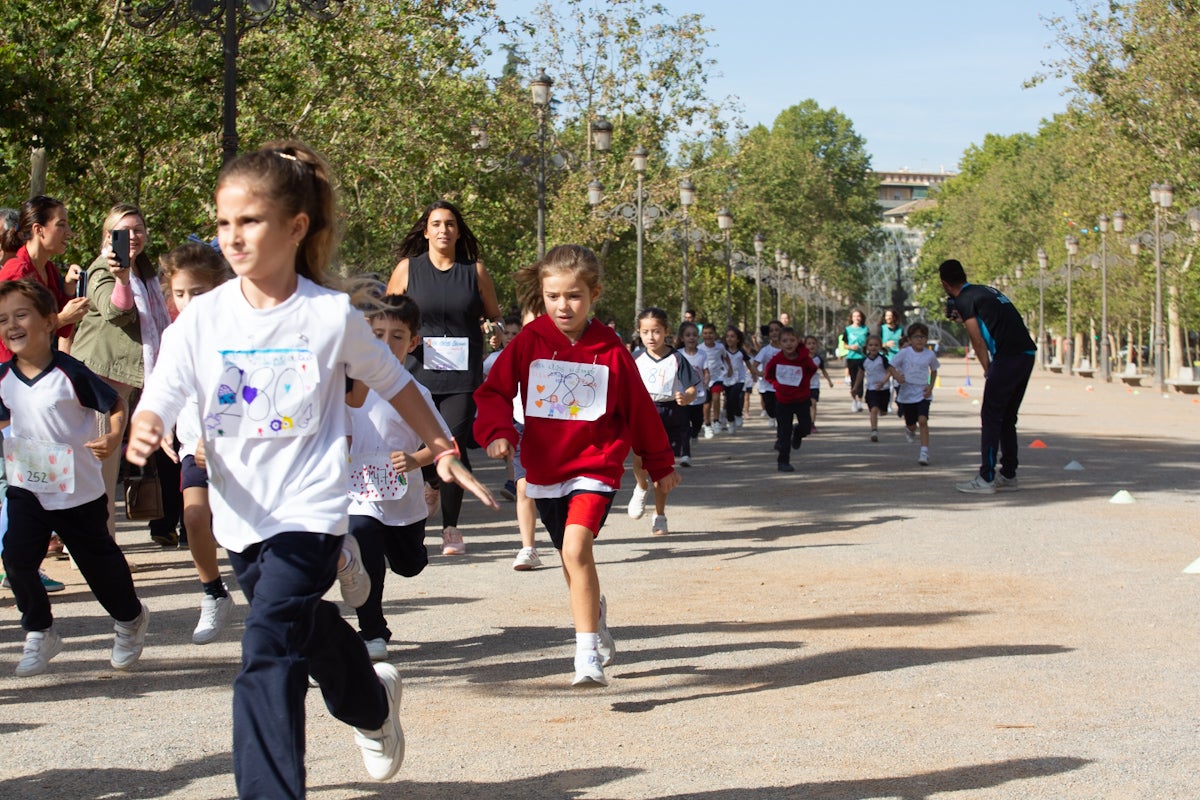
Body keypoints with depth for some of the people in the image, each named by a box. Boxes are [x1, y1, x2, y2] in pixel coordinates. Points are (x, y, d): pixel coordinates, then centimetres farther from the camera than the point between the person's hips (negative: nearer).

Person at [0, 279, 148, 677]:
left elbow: (116, 405, -7)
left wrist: (113, 437, -24)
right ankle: (39, 633, 6)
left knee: (99, 560, 12)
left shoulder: (71, 374, -17)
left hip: (78, 490, -3)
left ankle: (130, 619, 38)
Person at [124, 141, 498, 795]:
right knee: (306, 625, 26)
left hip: (310, 512, -5)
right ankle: (372, 702, 56)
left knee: (267, 655, -19)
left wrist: (442, 451, 15)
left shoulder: (332, 315, -10)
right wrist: (142, 433, -33)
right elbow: (158, 401, -10)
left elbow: (394, 384, 6)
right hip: (240, 513, 5)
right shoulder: (204, 316, -5)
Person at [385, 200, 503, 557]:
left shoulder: (475, 271, 7)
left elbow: (495, 317, 17)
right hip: (418, 371, 0)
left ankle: (451, 528, 4)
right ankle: (431, 484, 36)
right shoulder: (407, 269, 5)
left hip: (463, 374, 0)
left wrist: (497, 327, -2)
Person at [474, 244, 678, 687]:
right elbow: (494, 391, 2)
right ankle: (598, 628, 44)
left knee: (576, 548, -23)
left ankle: (587, 655, -22)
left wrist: (661, 464, 15)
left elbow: (640, 410, 6)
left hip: (595, 467, -4)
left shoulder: (610, 351, -5)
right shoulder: (528, 342, -1)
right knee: (572, 558, 18)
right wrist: (497, 431, -17)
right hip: (544, 471, 4)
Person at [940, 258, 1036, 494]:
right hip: (1027, 353, 8)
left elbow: (978, 342, -3)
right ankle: (1008, 476, 18)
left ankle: (986, 479, -4)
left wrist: (988, 371, 5)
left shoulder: (964, 300, -2)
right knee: (1007, 418, 15)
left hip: (1008, 357, -8)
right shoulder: (986, 291, 21)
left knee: (991, 417, -3)